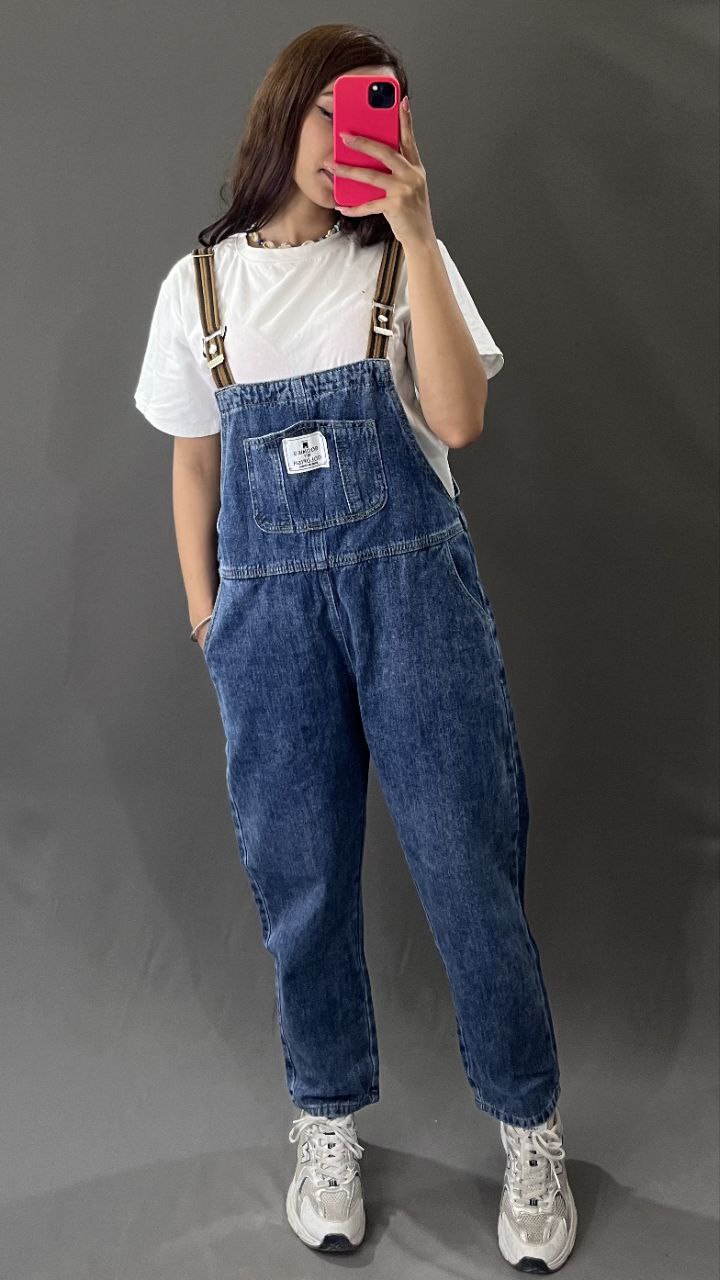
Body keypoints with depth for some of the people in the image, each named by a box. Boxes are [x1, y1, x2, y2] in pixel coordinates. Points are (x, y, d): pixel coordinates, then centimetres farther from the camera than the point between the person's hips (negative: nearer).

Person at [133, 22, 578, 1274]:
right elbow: (194, 465, 12)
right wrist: (206, 617, 9)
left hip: (413, 586, -1)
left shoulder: (406, 263, 3)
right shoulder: (200, 285, 7)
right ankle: (329, 1124, 30)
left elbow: (458, 419, -12)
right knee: (299, 878, 9)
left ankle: (530, 1129, 21)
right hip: (270, 605, 2)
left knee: (470, 865, 1)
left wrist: (416, 231, -14)